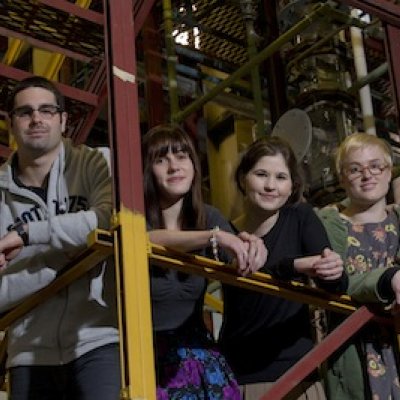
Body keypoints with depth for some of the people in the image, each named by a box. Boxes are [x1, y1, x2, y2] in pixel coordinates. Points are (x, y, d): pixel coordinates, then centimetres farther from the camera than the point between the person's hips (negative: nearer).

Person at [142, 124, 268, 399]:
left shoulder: (208, 217, 4)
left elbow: (240, 269, -6)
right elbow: (147, 241, -32)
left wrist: (250, 248, -28)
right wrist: (214, 236, -43)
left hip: (198, 353, 4)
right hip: (147, 356, -4)